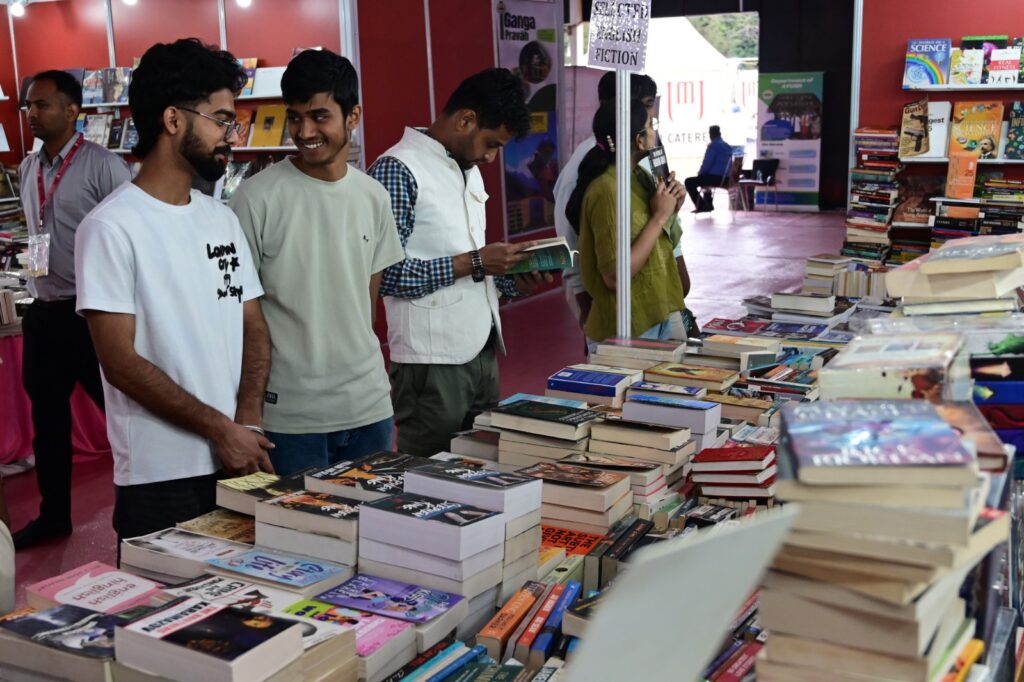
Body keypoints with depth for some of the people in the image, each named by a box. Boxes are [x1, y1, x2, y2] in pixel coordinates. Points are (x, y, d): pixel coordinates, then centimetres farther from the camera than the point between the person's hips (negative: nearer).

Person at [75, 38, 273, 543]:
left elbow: (253, 327, 9)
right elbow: (120, 363, -14)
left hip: (240, 463, 6)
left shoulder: (222, 218, 9)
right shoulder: (112, 227, -10)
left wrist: (248, 419, -6)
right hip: (161, 479, -6)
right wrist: (220, 429, -12)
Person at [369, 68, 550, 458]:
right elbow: (386, 274, -19)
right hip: (432, 363, -8)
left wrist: (515, 283, 4)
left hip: (483, 353, 8)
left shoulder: (470, 171, 16)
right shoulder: (397, 170, -12)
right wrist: (473, 262, -17)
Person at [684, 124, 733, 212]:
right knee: (704, 178, 38)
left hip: (716, 177, -9)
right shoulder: (727, 146, 16)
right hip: (725, 178, 9)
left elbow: (707, 163, -15)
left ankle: (701, 206, -3)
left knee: (689, 182, 0)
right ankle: (708, 205, 35)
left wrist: (700, 173, 5)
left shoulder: (713, 145, -10)